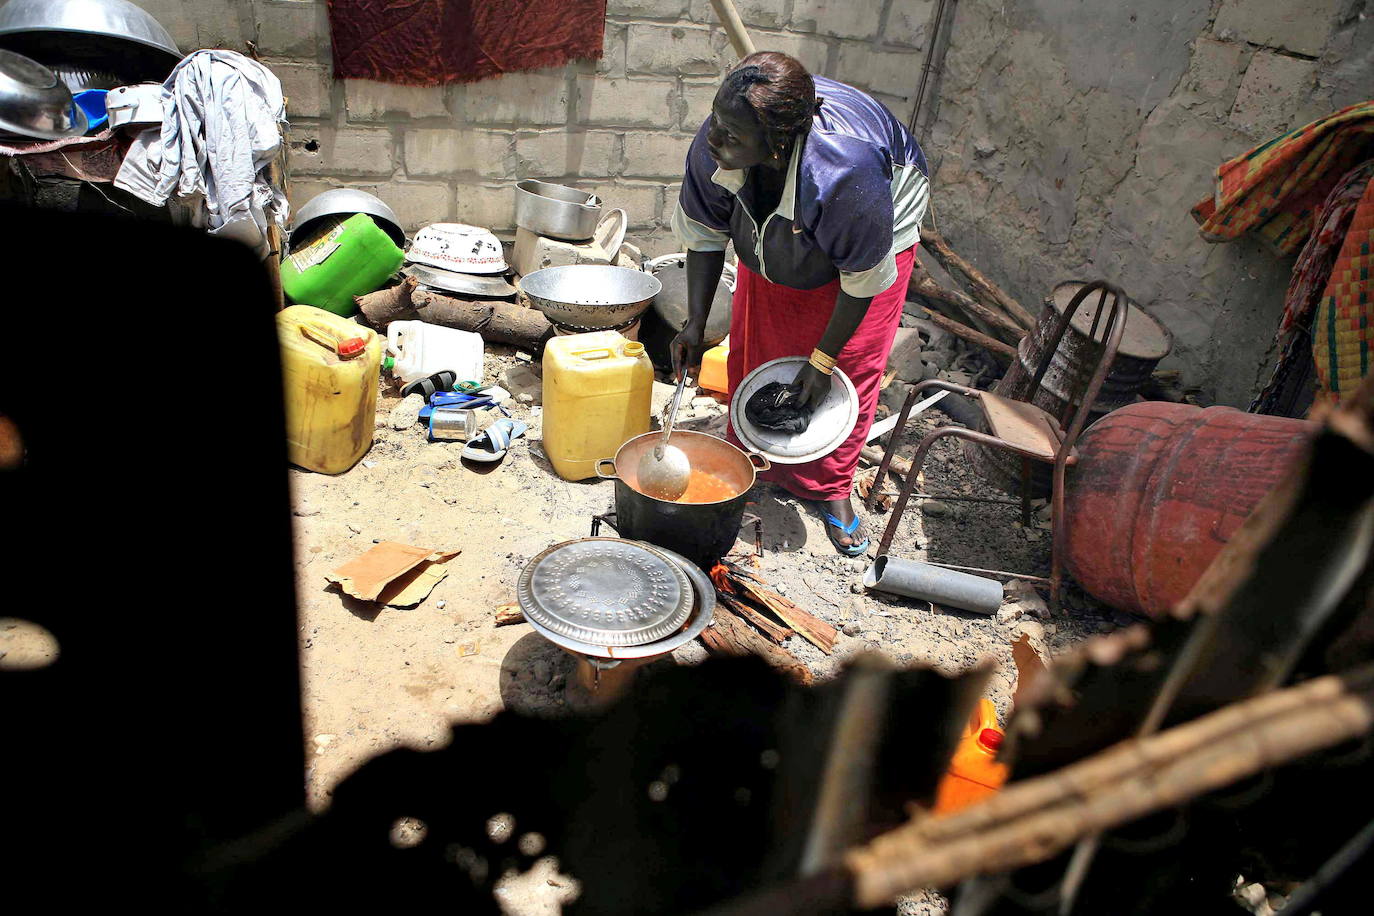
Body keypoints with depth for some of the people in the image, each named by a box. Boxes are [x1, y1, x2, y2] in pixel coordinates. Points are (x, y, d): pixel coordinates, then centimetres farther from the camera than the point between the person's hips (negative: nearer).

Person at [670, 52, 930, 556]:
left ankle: (833, 490, 13)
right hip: (771, 237, 5)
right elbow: (703, 233, -14)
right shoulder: (711, 147, -34)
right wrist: (695, 322, -18)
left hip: (875, 236, -4)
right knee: (750, 349, 8)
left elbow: (864, 278, -31)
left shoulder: (845, 174, -47)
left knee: (855, 365, -5)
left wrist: (823, 361, -22)